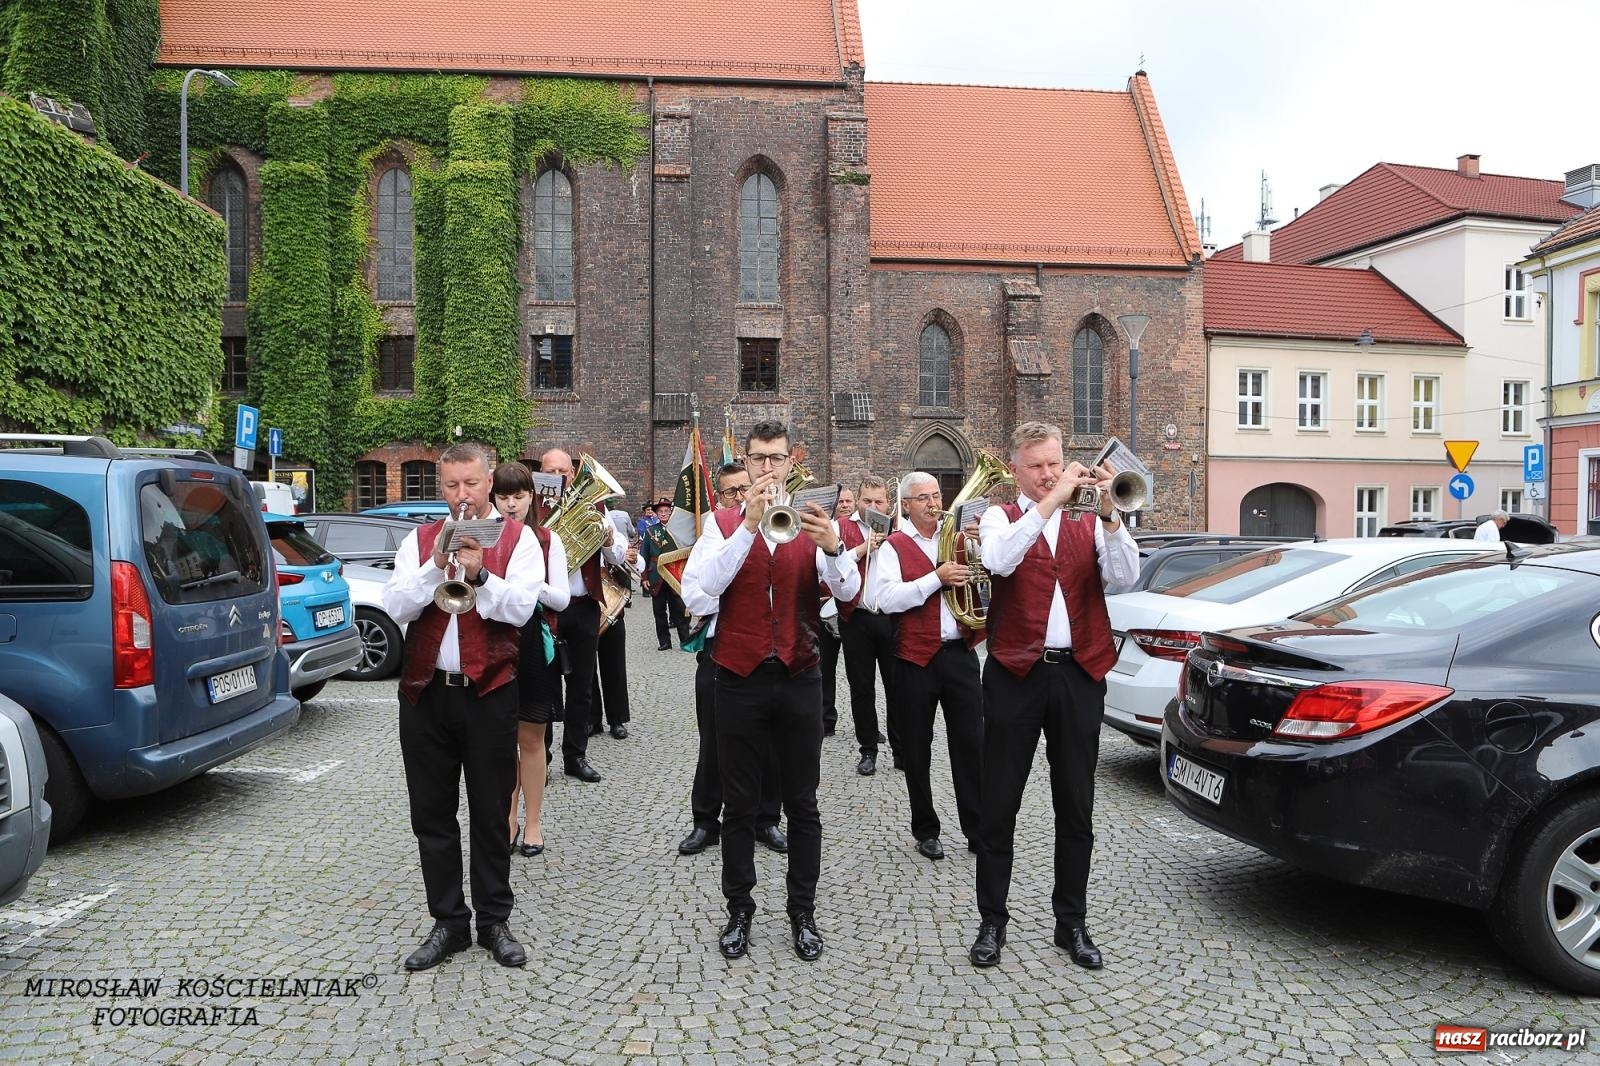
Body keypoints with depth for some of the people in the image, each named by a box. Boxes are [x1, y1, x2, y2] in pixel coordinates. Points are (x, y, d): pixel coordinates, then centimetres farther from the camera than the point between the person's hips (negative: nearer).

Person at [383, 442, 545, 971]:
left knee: (491, 813, 7)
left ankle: (494, 921, 22)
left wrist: (480, 575, -25)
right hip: (425, 692, 3)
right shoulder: (419, 540, 8)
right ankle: (448, 922, 24)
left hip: (488, 693, -3)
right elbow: (395, 607, -4)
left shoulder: (517, 540, 1)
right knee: (432, 814, 10)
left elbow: (520, 609, -12)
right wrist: (436, 566, -18)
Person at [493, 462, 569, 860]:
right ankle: (507, 820, 24)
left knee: (531, 739, 8)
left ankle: (532, 823, 20)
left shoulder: (548, 539, 0)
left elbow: (562, 598, -6)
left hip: (534, 646, -1)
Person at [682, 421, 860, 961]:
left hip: (799, 678, 1)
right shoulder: (723, 524, 1)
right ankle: (739, 910, 26)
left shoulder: (812, 524, 4)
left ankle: (803, 913, 25)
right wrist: (749, 525, -24)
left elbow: (849, 590, -11)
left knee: (802, 804, 10)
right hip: (741, 679, -1)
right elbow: (698, 588, -17)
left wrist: (834, 546, -31)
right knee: (739, 804, 10)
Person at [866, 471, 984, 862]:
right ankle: (925, 830, 23)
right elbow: (887, 599, -16)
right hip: (917, 658, -3)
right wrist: (936, 577, -19)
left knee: (971, 744, 5)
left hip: (960, 653, 3)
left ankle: (978, 829, 16)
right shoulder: (893, 547, -1)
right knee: (917, 750, 9)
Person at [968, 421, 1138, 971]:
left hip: (1079, 674, 2)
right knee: (999, 806, 5)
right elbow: (999, 559, -19)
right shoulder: (1000, 517, 5)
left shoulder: (1089, 523, 11)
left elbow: (1126, 575, -6)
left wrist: (1108, 511, -17)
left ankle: (1072, 922, 26)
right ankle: (993, 921, 19)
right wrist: (1051, 500, -21)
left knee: (1077, 808, 11)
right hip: (1016, 673, -2)